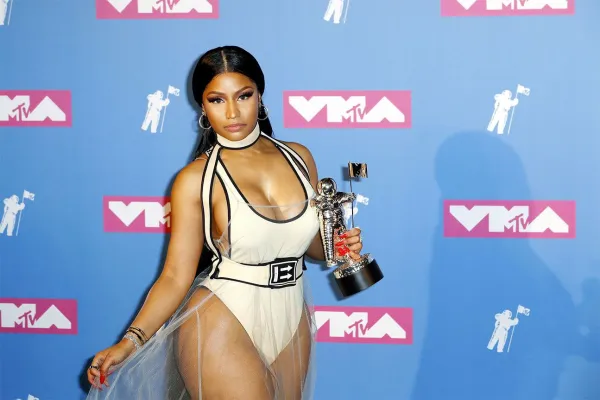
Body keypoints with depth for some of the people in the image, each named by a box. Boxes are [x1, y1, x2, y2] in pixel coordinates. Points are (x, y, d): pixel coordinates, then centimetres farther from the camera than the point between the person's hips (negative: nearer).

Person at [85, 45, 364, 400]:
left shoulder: (299, 157, 1)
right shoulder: (196, 179, -11)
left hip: (291, 325, 5)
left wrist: (341, 246, -6)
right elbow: (176, 276, -11)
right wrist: (131, 341, -23)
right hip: (222, 329, -5)